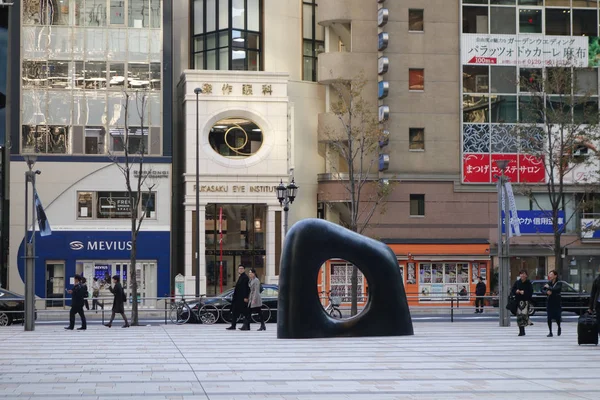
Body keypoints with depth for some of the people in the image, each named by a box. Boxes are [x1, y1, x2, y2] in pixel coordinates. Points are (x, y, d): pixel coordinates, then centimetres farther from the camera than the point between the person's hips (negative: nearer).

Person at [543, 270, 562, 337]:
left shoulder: (559, 283, -7)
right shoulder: (549, 283, 6)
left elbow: (556, 289, -24)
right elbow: (543, 290, 6)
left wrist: (548, 287, -16)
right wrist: (546, 292, -15)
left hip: (556, 302, -3)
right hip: (549, 301, 3)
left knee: (557, 317, -1)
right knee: (549, 318, -2)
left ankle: (559, 328, 30)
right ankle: (550, 332, 7)